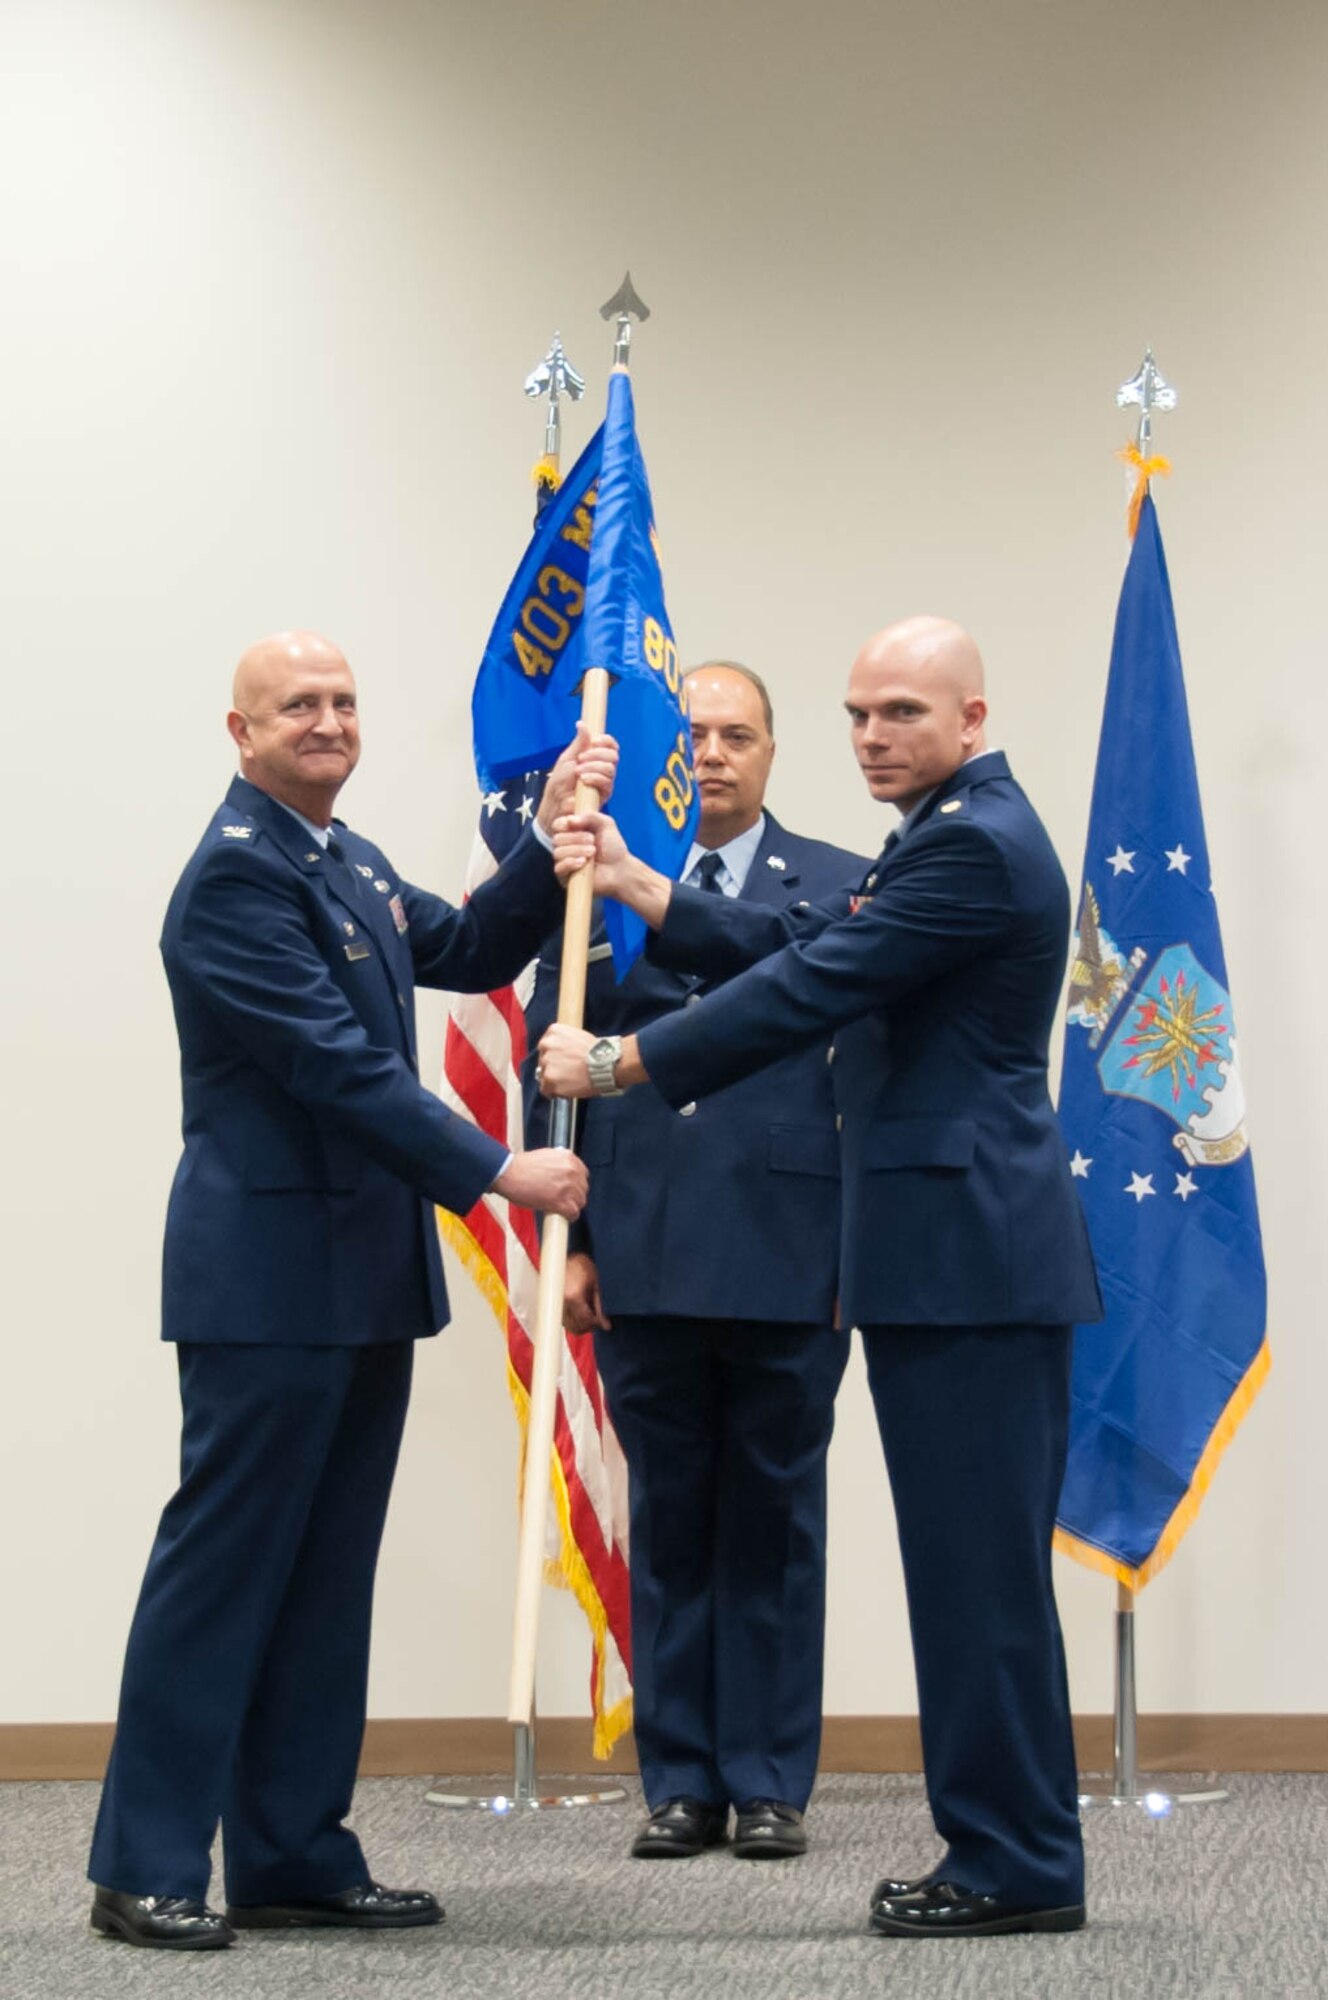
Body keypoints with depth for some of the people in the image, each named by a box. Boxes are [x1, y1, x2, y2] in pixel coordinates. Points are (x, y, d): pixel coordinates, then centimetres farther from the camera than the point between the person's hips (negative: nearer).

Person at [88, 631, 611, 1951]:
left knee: (327, 1574, 11)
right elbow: (335, 1063, -20)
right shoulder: (237, 872, -14)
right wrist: (495, 1173, -19)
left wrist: (553, 840, 8)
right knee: (223, 1565, -5)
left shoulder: (349, 862, 16)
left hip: (361, 1272, 9)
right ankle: (146, 1868, 3)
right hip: (269, 1274, -9)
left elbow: (469, 954, 20)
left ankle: (293, 1858, 18)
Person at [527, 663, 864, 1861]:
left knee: (776, 1525, 6)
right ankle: (681, 1781, 17)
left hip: (789, 1261, -1)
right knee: (668, 1525, 8)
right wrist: (569, 1240, 0)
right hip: (645, 1265, 1)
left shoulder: (839, 888, 5)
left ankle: (770, 1783, 15)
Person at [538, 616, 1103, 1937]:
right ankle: (1003, 1848, 19)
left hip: (974, 1258, -11)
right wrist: (629, 881, 13)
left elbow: (808, 990, -17)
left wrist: (614, 1063, -10)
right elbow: (784, 948, 20)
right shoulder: (947, 837, 20)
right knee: (975, 1567, 13)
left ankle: (1018, 1867, 2)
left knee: (981, 1567, -5)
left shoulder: (975, 845, -14)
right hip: (945, 1252, 11)